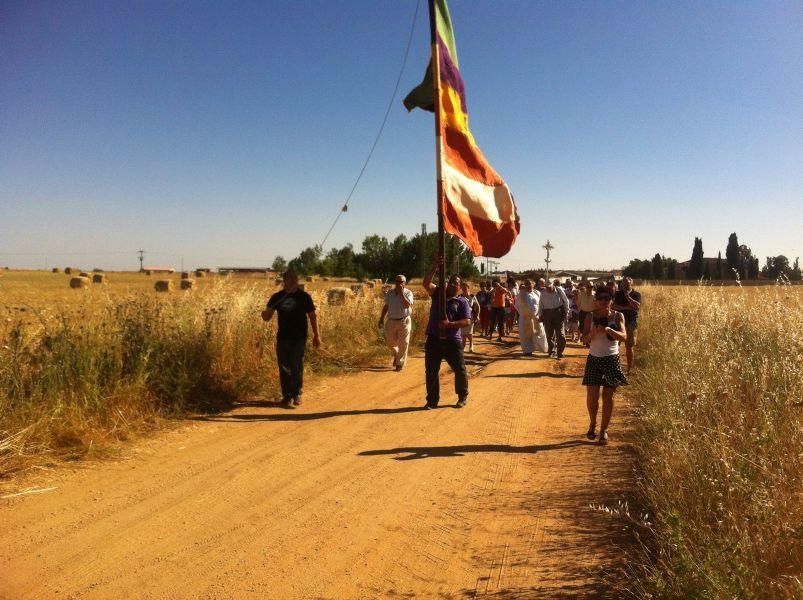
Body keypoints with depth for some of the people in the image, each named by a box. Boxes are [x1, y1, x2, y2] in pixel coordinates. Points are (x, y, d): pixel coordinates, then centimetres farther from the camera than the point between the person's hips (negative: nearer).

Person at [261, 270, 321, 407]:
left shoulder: (304, 297, -1)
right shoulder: (277, 297, 3)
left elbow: (312, 316, 3)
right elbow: (267, 317, 1)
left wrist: (317, 335, 0)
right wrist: (265, 314, -23)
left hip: (299, 338, -2)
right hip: (282, 337, 2)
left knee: (296, 367, -2)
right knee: (284, 367, 5)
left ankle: (297, 394, 10)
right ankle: (287, 395, 15)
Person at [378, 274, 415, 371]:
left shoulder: (408, 293, -7)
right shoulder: (390, 292, 5)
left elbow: (407, 305, -24)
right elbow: (386, 306, 13)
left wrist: (401, 293, -25)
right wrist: (381, 319, 11)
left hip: (404, 321, -3)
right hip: (391, 321, 4)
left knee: (403, 344, 0)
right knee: (390, 342, 8)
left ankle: (400, 363, 12)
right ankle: (396, 354, 38)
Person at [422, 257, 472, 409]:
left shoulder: (462, 302, 3)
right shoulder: (438, 294, 10)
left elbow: (467, 321, -8)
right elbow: (426, 283, -6)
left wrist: (450, 324, -21)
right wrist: (435, 267, -16)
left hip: (452, 342, -2)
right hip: (433, 340, 2)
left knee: (460, 370, 6)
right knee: (431, 371, 5)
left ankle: (463, 397, 27)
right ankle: (432, 400, 17)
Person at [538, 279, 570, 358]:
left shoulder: (559, 290, -7)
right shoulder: (543, 293, -2)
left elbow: (566, 301, 3)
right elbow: (540, 305, 10)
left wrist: (566, 311, 0)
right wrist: (540, 315, 7)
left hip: (558, 313, -2)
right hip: (547, 313, 2)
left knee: (560, 334, -3)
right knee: (549, 334, 9)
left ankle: (560, 352, 7)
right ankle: (550, 350, 25)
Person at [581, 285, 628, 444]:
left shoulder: (618, 316, -2)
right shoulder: (590, 316, 0)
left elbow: (624, 337, -14)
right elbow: (584, 338, -6)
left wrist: (608, 330, -32)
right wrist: (592, 333, -28)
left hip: (612, 360, -1)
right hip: (594, 359, 1)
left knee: (608, 397, 2)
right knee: (592, 396, -3)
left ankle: (604, 430, 16)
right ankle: (592, 424, 24)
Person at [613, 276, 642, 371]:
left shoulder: (636, 294, 0)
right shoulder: (618, 294, 5)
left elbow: (638, 307, -16)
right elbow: (614, 306, -6)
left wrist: (628, 296, -19)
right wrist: (626, 308, -17)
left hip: (631, 323, -2)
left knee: (630, 347, 2)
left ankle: (629, 369, 10)